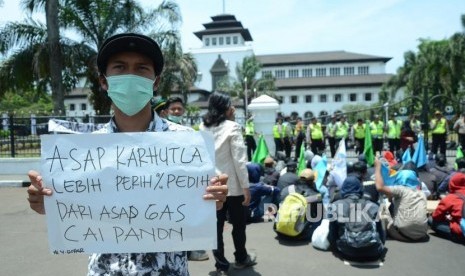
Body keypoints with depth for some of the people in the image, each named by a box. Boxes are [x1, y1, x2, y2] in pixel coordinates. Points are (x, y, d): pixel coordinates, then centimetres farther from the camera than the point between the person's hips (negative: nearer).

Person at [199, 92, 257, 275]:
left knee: (216, 225, 10)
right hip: (232, 184, -4)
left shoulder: (203, 128, 3)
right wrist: (246, 186, -12)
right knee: (238, 223, 14)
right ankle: (241, 258, 31)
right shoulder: (232, 127, -13)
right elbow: (239, 160, -16)